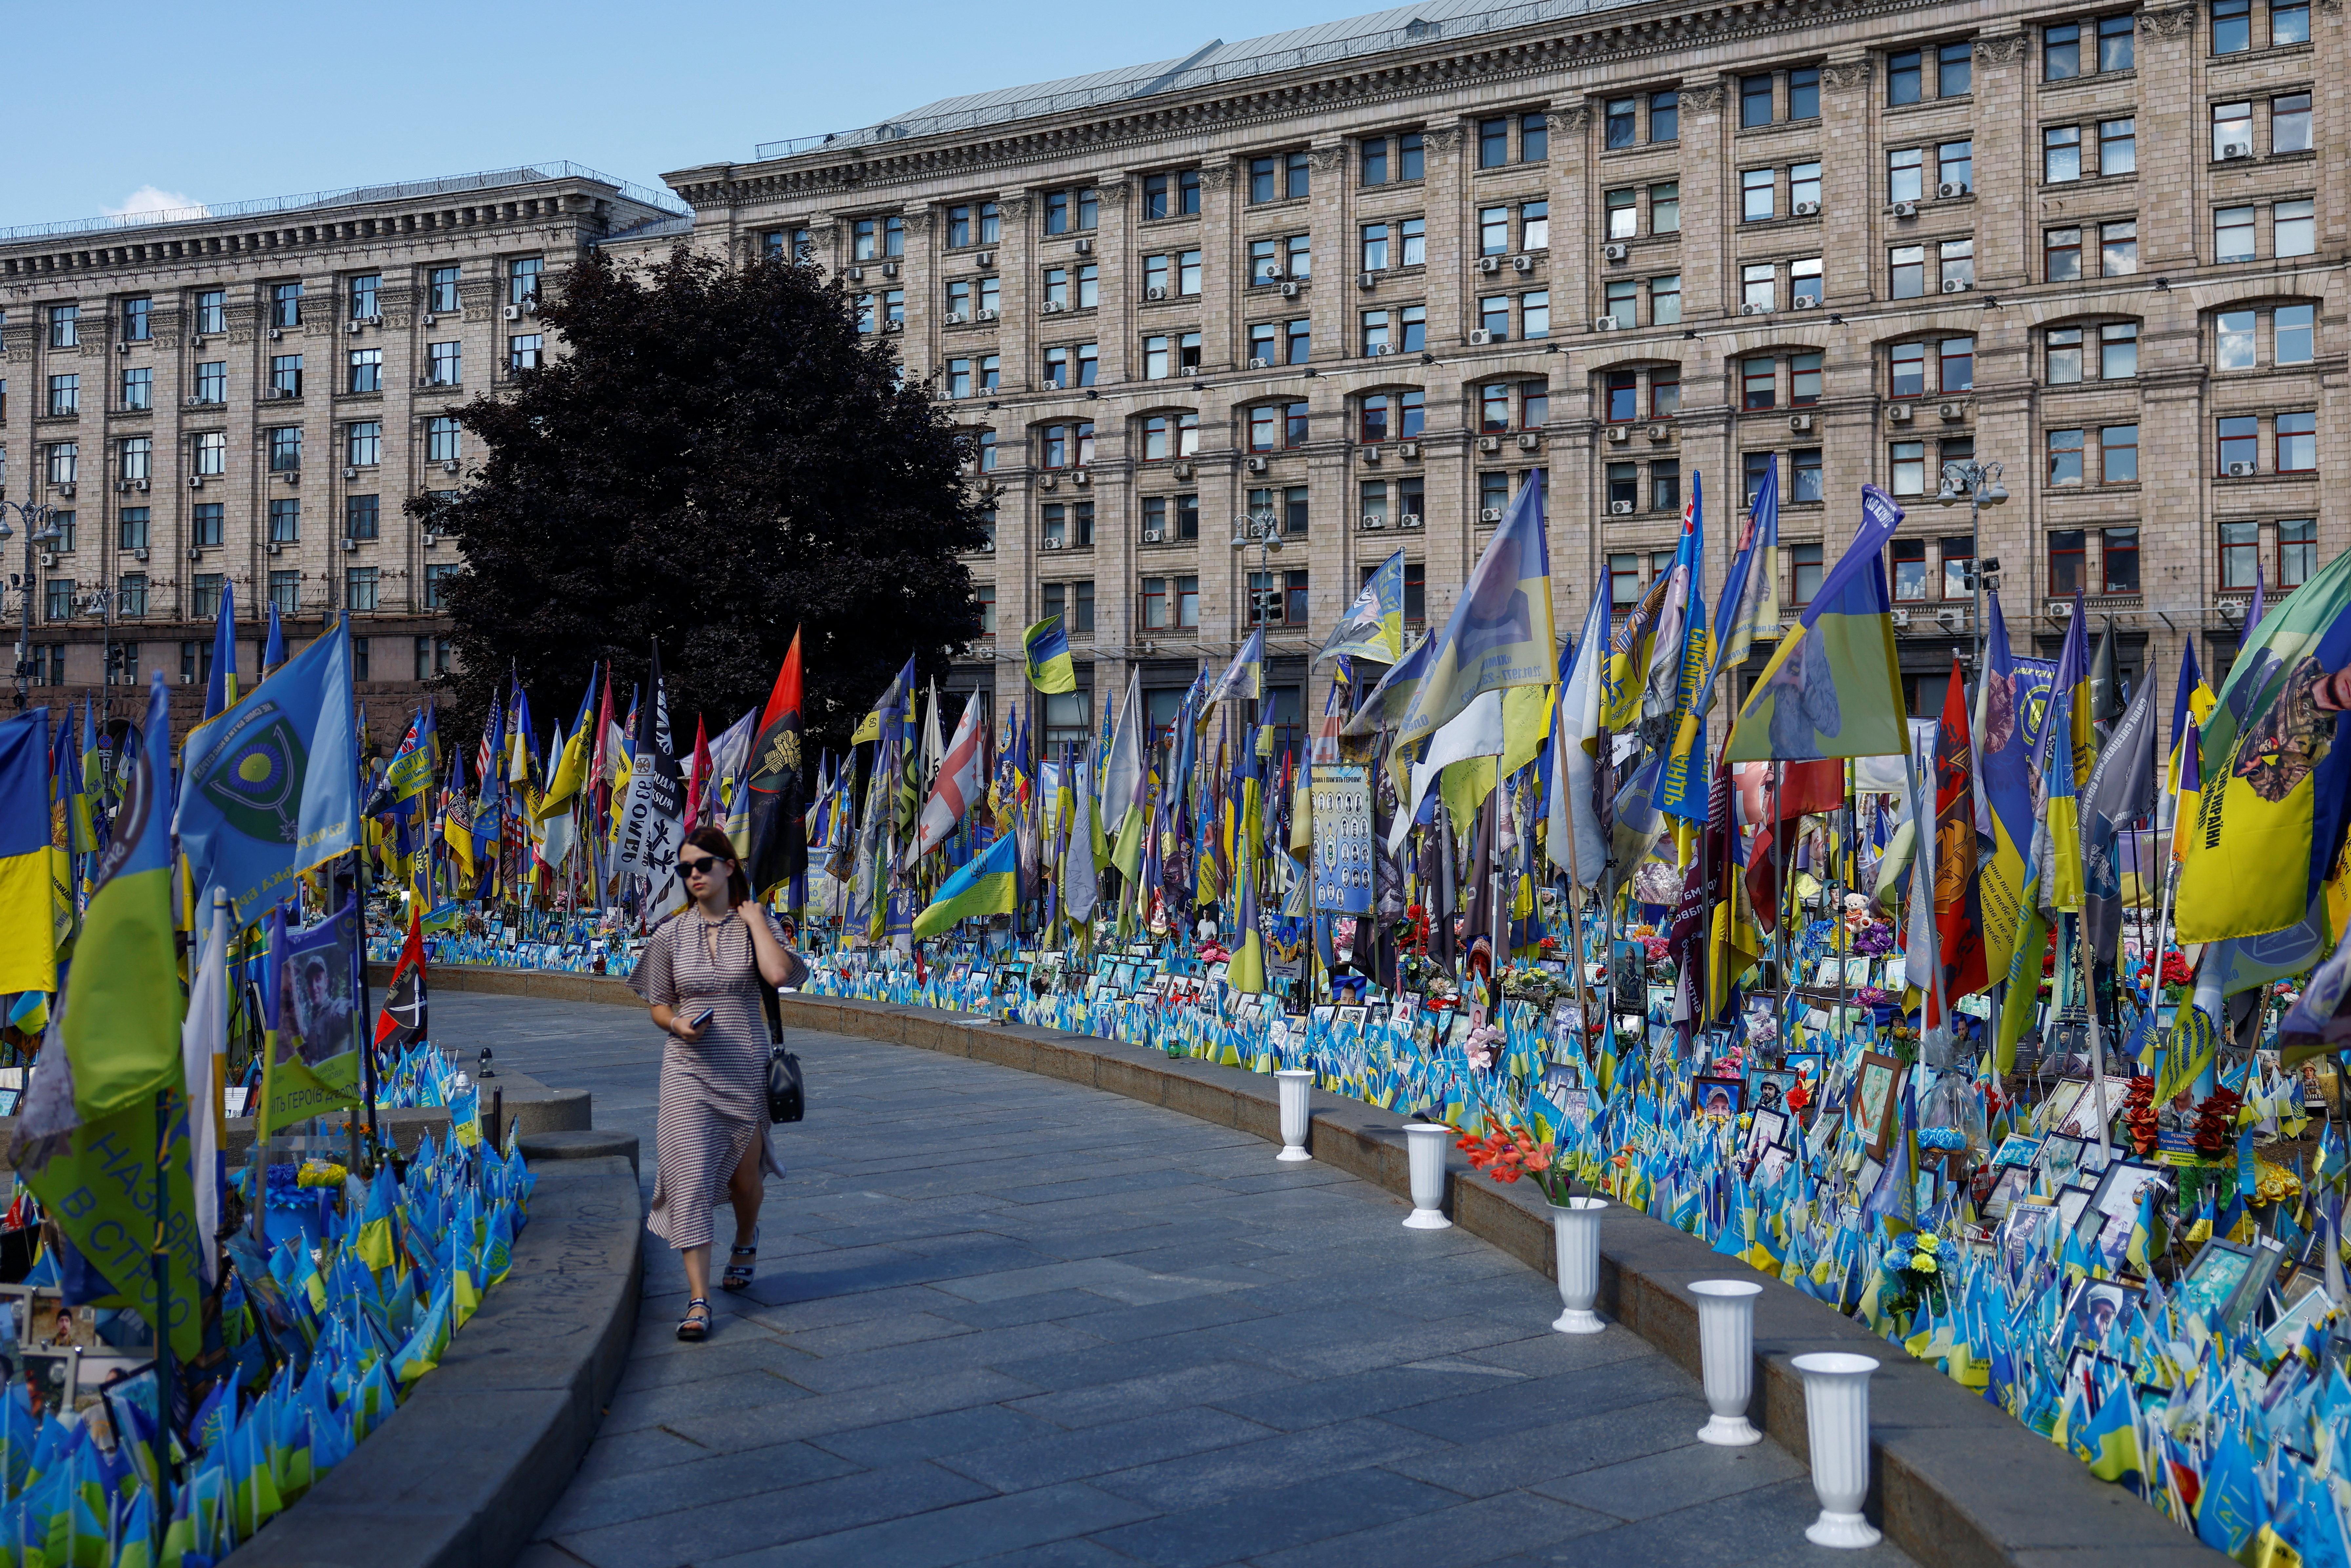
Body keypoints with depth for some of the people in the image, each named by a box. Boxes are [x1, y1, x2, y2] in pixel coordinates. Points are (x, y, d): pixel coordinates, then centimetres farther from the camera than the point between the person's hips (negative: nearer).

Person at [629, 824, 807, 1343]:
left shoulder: (758, 925, -2)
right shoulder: (671, 934, 2)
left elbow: (779, 975, -22)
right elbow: (658, 1005, 9)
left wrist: (754, 918, -13)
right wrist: (677, 1023, -13)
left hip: (745, 1067, 0)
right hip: (688, 1070, 0)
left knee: (744, 1178, 14)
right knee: (690, 1177, -10)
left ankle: (745, 1240, 48)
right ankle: (698, 1301, -8)